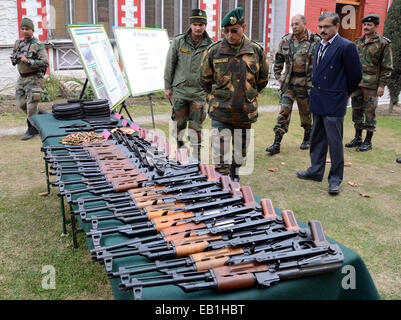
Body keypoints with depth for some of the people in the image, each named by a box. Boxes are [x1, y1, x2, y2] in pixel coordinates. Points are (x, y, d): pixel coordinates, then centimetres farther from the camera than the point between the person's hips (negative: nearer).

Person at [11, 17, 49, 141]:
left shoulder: (38, 45, -12)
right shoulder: (19, 43, 8)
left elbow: (45, 62, -19)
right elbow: (13, 59, 19)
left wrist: (28, 61, -25)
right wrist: (14, 58, -5)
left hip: (34, 78, -7)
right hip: (22, 78, 7)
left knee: (31, 105, -5)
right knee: (21, 104, 10)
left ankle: (32, 129, 8)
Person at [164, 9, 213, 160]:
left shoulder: (210, 46, 1)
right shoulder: (178, 41, 1)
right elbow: (170, 65, 5)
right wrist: (167, 86, 3)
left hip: (199, 92, 0)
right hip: (179, 90, 0)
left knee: (196, 127, 3)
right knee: (179, 124, 7)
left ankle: (196, 157, 14)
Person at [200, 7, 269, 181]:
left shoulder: (256, 51, 0)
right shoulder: (214, 51, -5)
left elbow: (262, 80, 14)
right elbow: (205, 80, 9)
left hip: (245, 114, 2)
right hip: (220, 113, -2)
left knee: (240, 153, 17)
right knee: (220, 156, -5)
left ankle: (235, 179, 38)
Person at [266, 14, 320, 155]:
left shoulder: (315, 41, -7)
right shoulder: (286, 40, 5)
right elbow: (278, 59, 16)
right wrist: (278, 75, 9)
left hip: (305, 83, -2)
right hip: (288, 82, 3)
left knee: (306, 113, 11)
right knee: (283, 112, -3)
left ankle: (307, 139, 32)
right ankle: (276, 143, -3)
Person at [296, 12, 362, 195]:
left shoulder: (346, 47, -12)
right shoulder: (319, 46, 13)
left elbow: (356, 75, -7)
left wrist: (345, 93, 5)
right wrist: (316, 90, 17)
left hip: (334, 104, -8)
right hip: (318, 103, 8)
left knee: (335, 142, -1)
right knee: (317, 139, 17)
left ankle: (335, 179, 11)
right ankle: (315, 171, 30)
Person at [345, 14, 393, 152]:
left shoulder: (383, 43, -4)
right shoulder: (358, 42, 12)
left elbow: (387, 67, -5)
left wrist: (382, 85, -11)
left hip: (371, 85, -5)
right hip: (356, 83, 6)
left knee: (369, 112, -1)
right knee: (356, 110, 10)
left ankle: (368, 141, 8)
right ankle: (357, 138, 22)